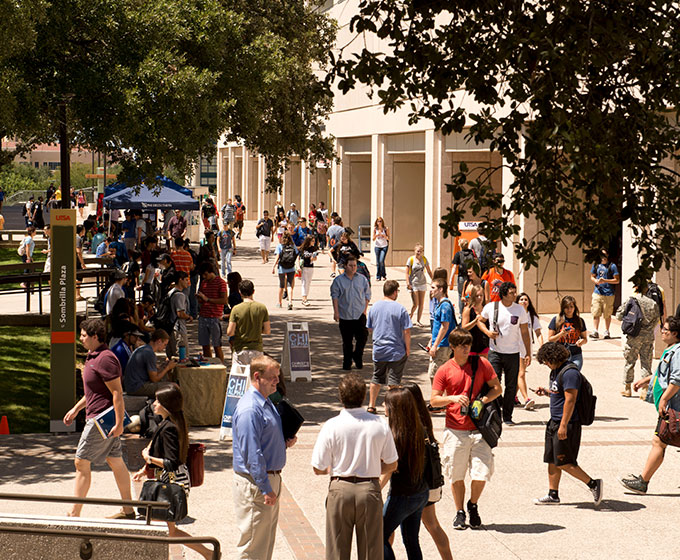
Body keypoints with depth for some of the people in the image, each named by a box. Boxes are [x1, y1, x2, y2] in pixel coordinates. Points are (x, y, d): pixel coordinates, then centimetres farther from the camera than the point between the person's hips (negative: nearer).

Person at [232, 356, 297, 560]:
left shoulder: (267, 403, 11)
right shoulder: (249, 409, -21)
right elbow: (252, 453, -24)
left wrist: (285, 442, 4)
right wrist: (266, 489, -23)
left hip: (271, 477, 10)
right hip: (255, 483, -10)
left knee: (267, 538, 18)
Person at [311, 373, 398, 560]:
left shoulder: (331, 426, -10)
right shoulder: (380, 425, -5)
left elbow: (318, 469, -5)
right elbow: (391, 465, 4)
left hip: (340, 490, -1)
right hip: (370, 490, 1)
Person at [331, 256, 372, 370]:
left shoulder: (362, 279, 8)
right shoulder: (338, 280, 3)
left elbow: (367, 295, 12)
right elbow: (335, 296, 2)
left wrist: (365, 309, 3)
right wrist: (336, 312, -5)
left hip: (360, 314, 1)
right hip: (344, 316, -1)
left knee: (363, 336, -11)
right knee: (347, 341, 5)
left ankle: (357, 356, 10)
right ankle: (347, 362, 16)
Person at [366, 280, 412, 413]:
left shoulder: (374, 307, 1)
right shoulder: (400, 308, -14)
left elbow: (369, 328, 11)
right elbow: (407, 331, -13)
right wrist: (408, 348, -1)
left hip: (378, 350, 4)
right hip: (396, 351, -4)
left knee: (376, 379, 18)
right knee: (393, 381, 5)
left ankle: (371, 406, 22)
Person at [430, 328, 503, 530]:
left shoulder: (481, 363, 4)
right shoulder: (445, 371, 2)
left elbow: (497, 389, 8)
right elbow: (434, 400, 0)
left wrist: (482, 400, -10)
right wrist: (452, 398, -18)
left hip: (479, 429, 0)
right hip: (455, 430, 0)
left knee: (481, 474, -5)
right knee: (456, 475, 4)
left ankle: (473, 505, 22)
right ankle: (460, 513, 21)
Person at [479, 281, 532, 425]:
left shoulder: (520, 310, -2)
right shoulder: (490, 307, -4)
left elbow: (525, 332, 5)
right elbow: (481, 321, 13)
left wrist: (528, 353, 3)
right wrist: (488, 332, -8)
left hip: (513, 353, 1)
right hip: (495, 352, -1)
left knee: (511, 386, 5)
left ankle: (507, 416, 15)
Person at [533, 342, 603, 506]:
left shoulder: (569, 372, -18)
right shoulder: (556, 371, 13)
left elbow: (570, 400, -23)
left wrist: (563, 425, -24)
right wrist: (546, 392, 7)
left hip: (567, 424, -10)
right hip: (554, 422, 10)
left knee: (563, 463, -7)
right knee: (552, 460, 12)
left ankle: (593, 484, 1)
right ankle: (553, 495, 19)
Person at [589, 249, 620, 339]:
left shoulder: (612, 266, -1)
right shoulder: (596, 265, 10)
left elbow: (617, 280, -2)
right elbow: (592, 277, 20)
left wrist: (605, 281, -13)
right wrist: (596, 281, -4)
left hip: (608, 294, -3)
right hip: (597, 293, 3)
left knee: (607, 314, 4)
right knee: (596, 313, -5)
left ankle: (607, 332, 15)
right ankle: (595, 332, -3)